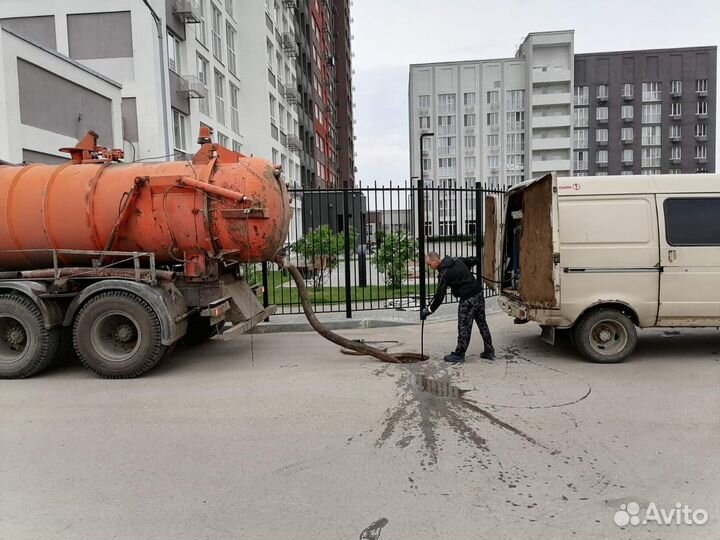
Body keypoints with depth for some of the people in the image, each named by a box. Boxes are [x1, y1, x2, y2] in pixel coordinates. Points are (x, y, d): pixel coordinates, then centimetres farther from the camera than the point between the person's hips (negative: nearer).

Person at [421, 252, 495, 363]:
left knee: (464, 327, 0)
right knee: (482, 323, 15)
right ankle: (489, 351, 23)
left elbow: (439, 296, -15)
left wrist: (428, 311, -8)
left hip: (468, 299, -9)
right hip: (478, 293, 9)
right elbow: (474, 260, 17)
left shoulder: (444, 273, -14)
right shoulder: (457, 260, 8)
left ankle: (459, 354, 8)